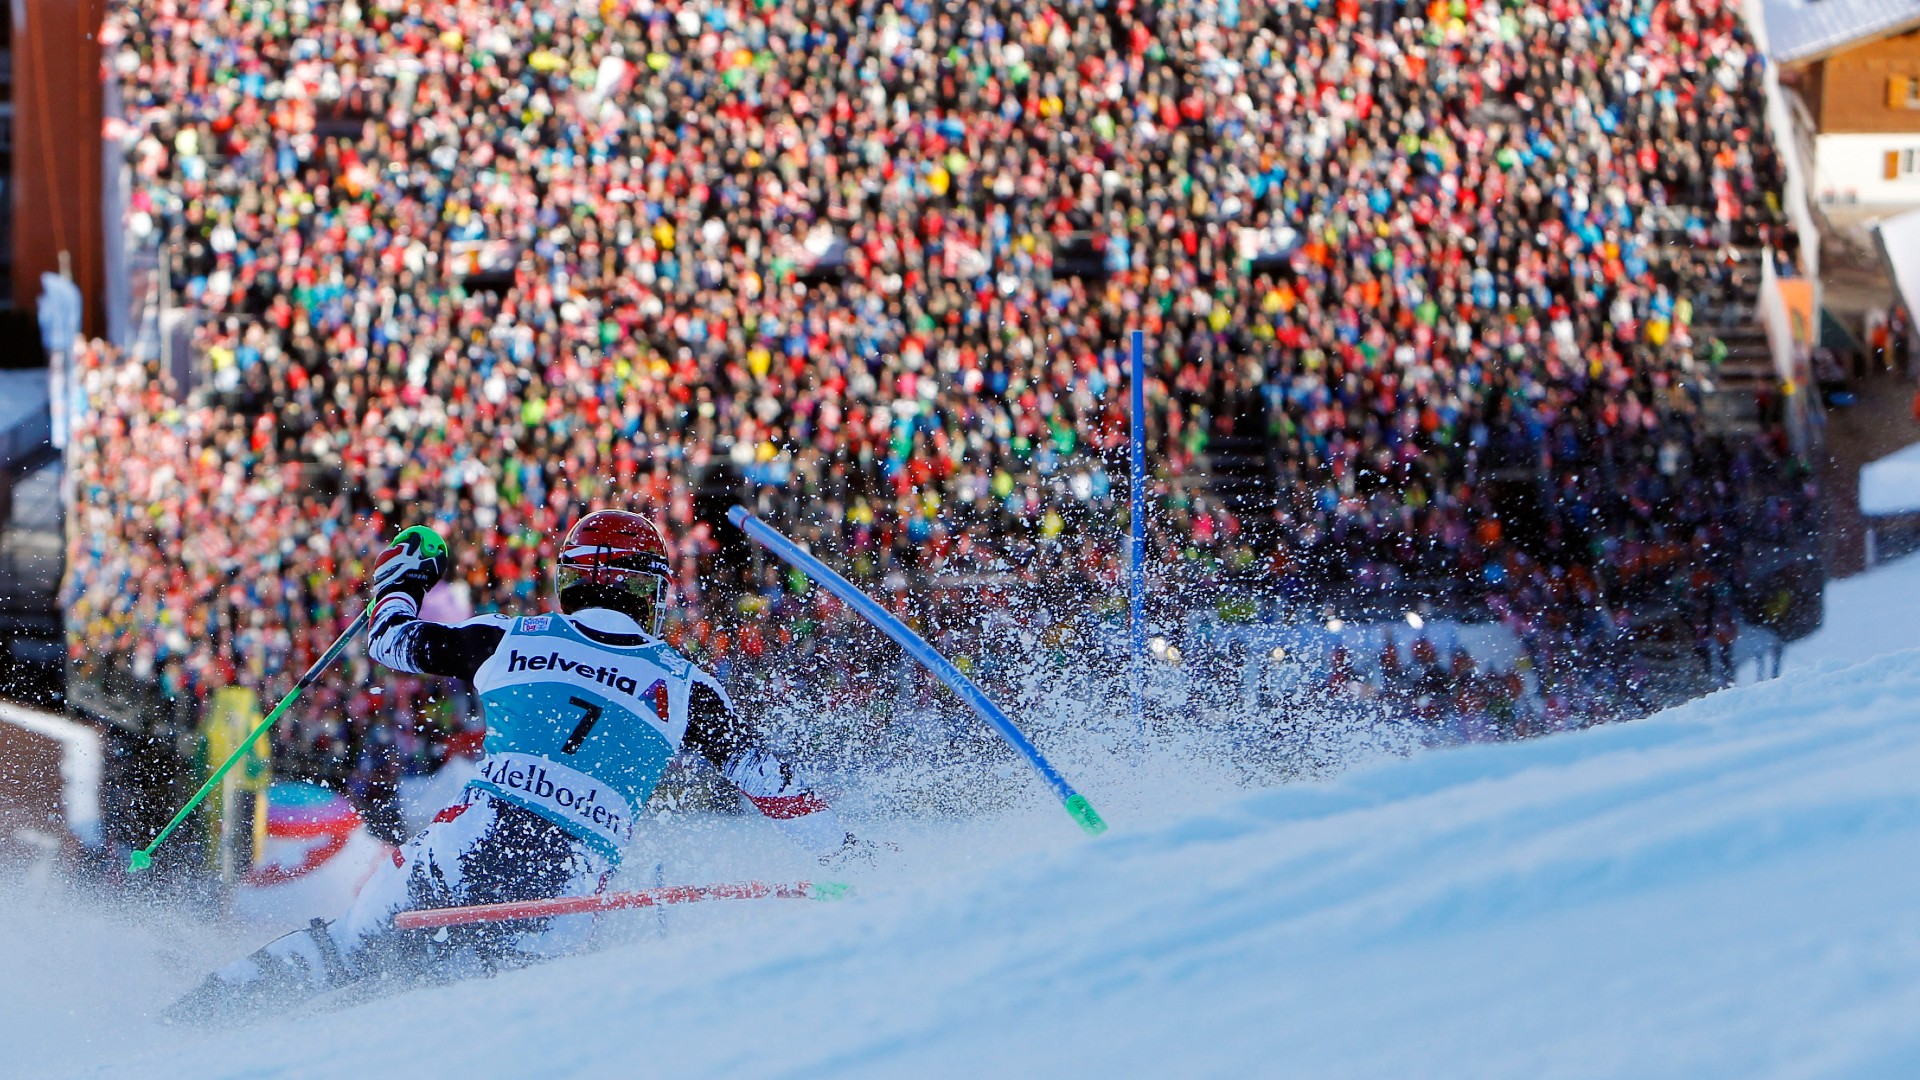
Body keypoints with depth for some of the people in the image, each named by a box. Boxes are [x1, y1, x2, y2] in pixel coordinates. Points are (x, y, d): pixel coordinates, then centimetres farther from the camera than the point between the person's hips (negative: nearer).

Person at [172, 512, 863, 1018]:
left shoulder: (508, 640, 13)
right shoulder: (685, 687, 11)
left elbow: (392, 641, 26)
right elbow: (769, 782, 14)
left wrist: (402, 574, 47)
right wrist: (843, 850, 26)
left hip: (476, 841, 1)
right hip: (569, 889, -1)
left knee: (353, 943, 15)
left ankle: (216, 1003, 3)